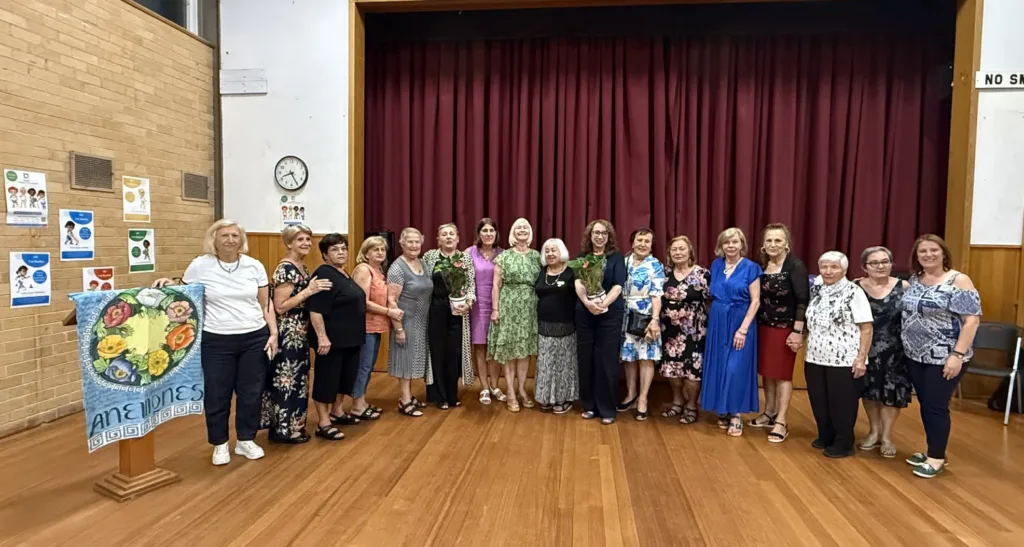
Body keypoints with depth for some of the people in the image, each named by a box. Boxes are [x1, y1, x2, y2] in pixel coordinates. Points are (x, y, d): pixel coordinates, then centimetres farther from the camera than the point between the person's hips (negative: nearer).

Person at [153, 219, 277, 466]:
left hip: (255, 338, 2)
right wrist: (168, 283, -12)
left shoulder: (254, 266, 2)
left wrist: (273, 333, -2)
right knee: (216, 395, 8)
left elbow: (266, 304, 5)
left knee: (251, 393, 11)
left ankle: (246, 440, 29)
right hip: (216, 341, -1)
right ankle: (220, 444, 28)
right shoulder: (200, 265, -4)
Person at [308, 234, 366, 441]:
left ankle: (337, 412, 33)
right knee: (327, 379, 0)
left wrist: (356, 335, 25)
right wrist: (322, 337, -27)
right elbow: (315, 310, -22)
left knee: (345, 376, 18)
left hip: (350, 338, 10)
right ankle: (323, 424, 8)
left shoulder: (344, 274, 12)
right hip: (332, 339, -10)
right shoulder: (323, 274, -16)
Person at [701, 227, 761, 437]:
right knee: (717, 367, 8)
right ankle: (722, 411, 21)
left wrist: (743, 329, -16)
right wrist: (714, 318, 9)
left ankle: (735, 415, 6)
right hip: (717, 322, 5)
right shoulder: (716, 265, 7)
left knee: (736, 368, -5)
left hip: (739, 323, -5)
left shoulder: (750, 267, -7)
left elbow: (755, 301, -10)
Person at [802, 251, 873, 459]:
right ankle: (825, 436, 30)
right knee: (819, 401, 13)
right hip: (815, 358, 6)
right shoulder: (816, 290, 9)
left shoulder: (854, 292, -9)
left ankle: (843, 443, 20)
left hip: (844, 361, -5)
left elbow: (866, 328, -11)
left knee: (842, 403, 5)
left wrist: (861, 358, -15)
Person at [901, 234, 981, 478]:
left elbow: (972, 320, -15)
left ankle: (937, 457, 16)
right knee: (925, 404, 13)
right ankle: (931, 451, 27)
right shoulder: (914, 280, 7)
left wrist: (958, 355, -19)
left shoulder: (959, 281, -11)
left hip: (944, 357, -5)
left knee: (936, 406, 1)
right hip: (915, 355, 6)